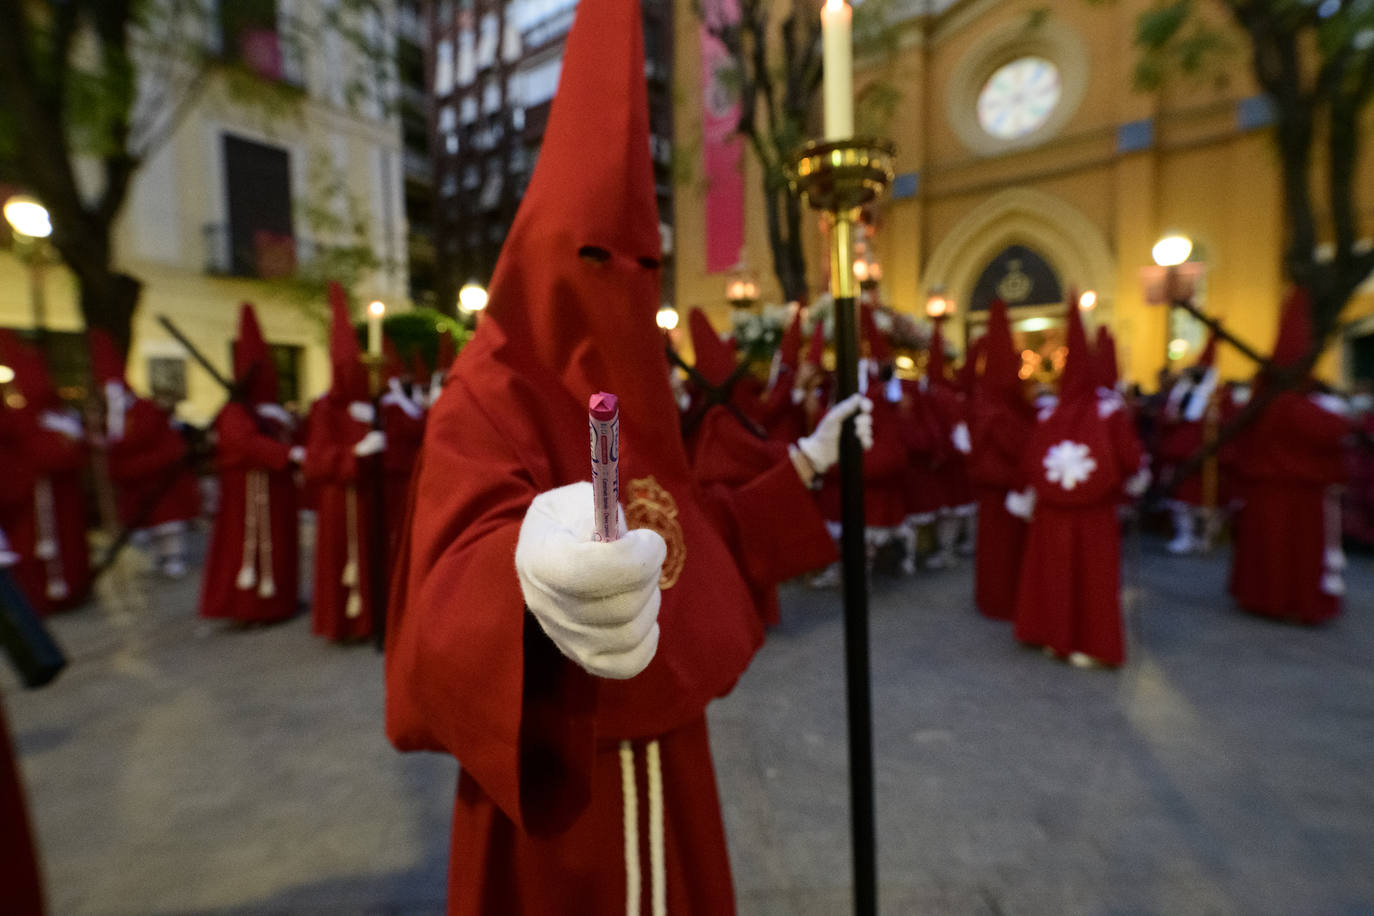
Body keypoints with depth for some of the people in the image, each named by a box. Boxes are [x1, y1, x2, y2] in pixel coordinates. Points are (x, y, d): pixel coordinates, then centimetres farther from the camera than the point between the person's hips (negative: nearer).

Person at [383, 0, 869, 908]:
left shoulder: (633, 398, 2)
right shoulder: (485, 401, -19)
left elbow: (696, 537, 6)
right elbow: (458, 589, -35)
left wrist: (806, 465, 12)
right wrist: (531, 571, -58)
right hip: (550, 770, -6)